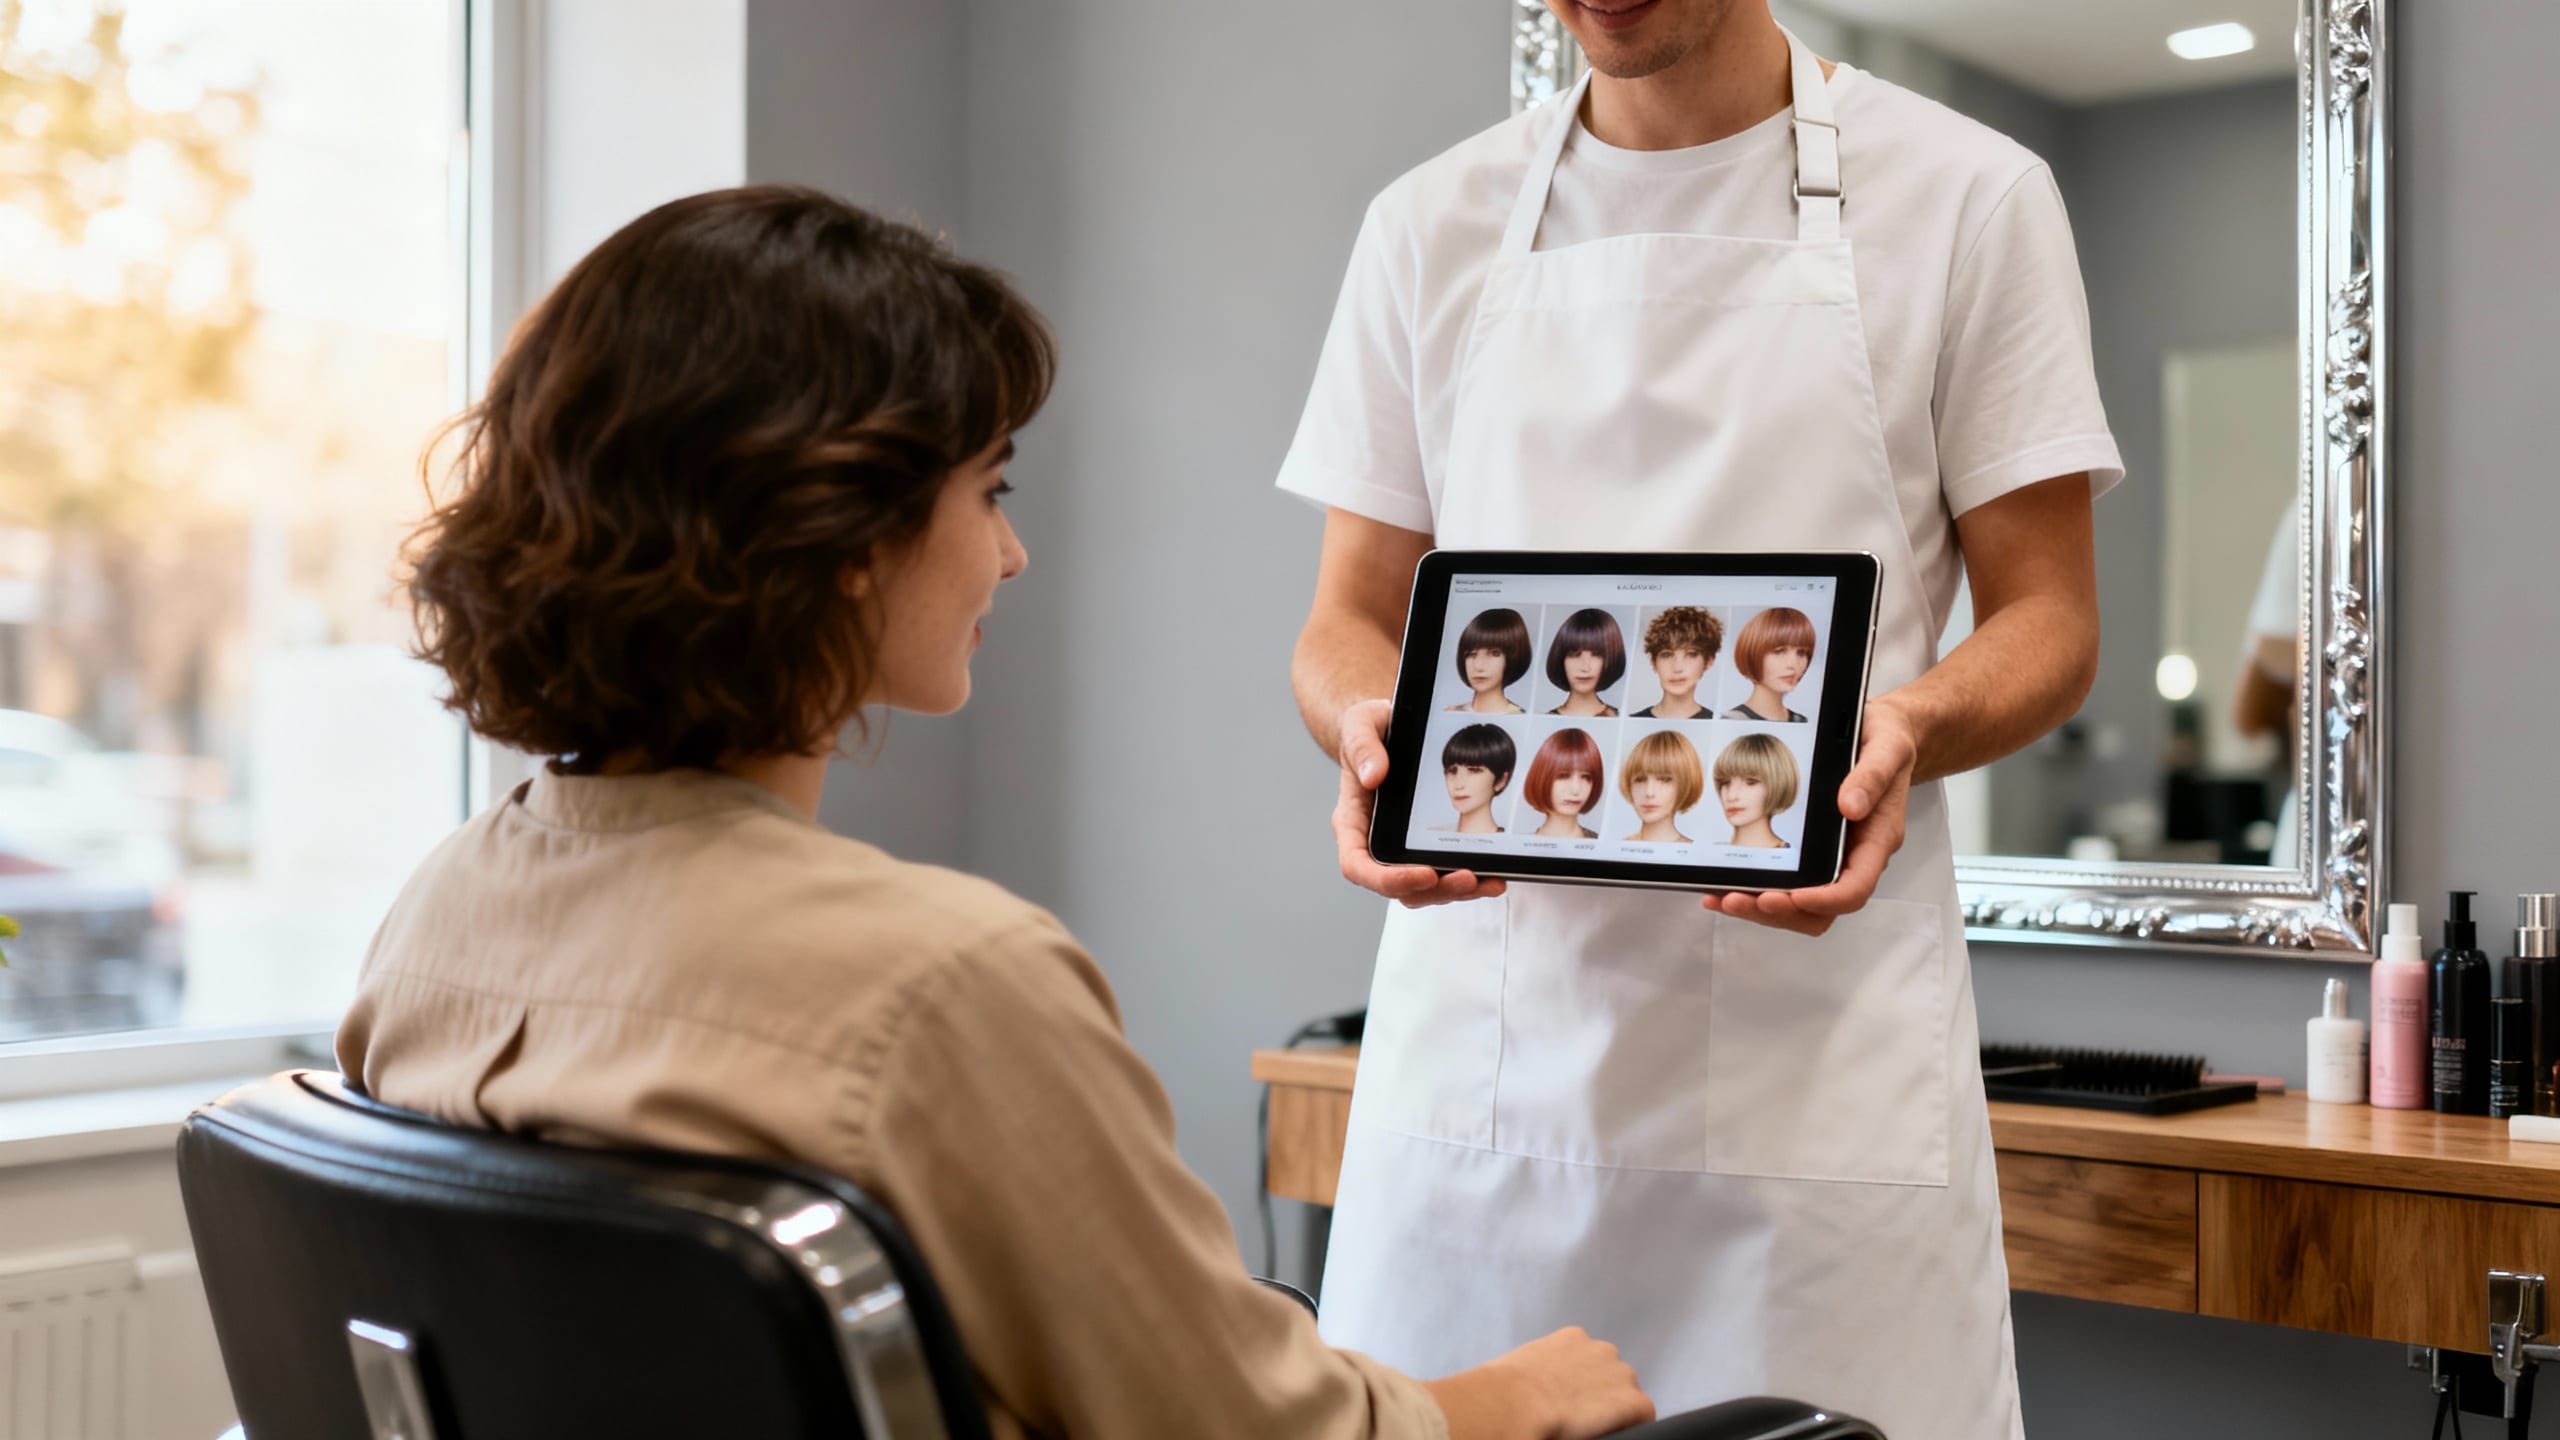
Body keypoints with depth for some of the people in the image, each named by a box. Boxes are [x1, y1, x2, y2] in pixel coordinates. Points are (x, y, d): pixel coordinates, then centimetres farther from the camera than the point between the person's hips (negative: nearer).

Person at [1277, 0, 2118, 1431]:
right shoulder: (1431, 224, 13)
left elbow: (2049, 617, 5)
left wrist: (1907, 724, -17)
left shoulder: (1969, 196, 5)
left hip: (1819, 1053, -2)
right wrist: (1370, 726, -10)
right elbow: (1350, 619, 13)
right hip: (1478, 1042, 3)